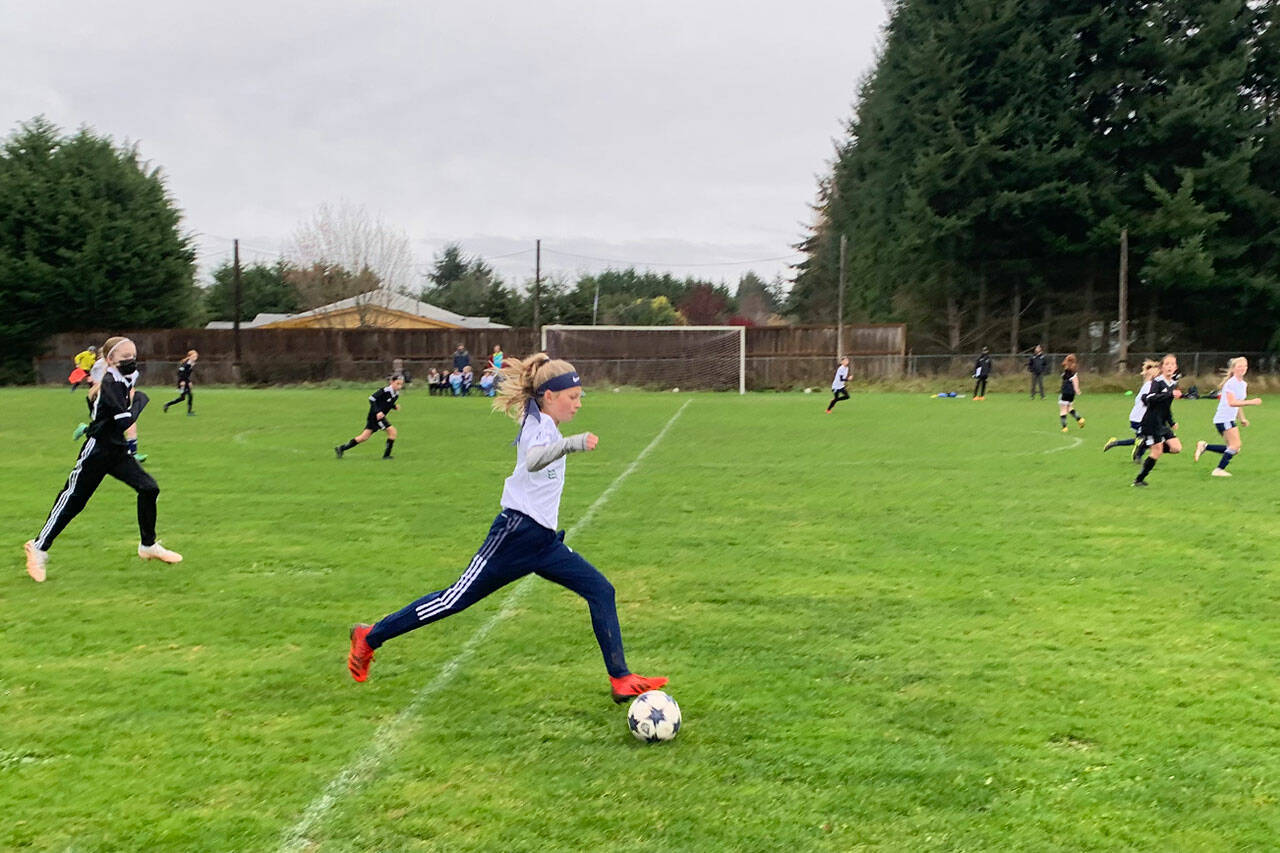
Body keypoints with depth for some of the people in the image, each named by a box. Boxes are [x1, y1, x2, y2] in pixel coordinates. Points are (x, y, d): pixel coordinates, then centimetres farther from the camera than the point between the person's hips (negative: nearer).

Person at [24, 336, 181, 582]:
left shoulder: (126, 383, 8)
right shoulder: (109, 384, -18)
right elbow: (125, 421, -25)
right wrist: (139, 400, -14)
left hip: (118, 451, 8)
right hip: (97, 450, -8)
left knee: (148, 488, -2)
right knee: (73, 500, -1)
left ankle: (148, 546, 11)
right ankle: (39, 547, 13)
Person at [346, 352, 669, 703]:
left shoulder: (541, 423, 13)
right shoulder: (539, 426, -16)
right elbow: (533, 460, -40)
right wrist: (572, 444, -54)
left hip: (542, 541, 9)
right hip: (517, 532, -9)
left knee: (601, 591, -1)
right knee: (457, 598, -1)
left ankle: (621, 680, 0)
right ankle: (370, 637, 16)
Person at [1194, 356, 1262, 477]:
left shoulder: (1243, 384, 15)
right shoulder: (1231, 383, -14)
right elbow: (1232, 402, -25)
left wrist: (1242, 418, 19)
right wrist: (1251, 402, -28)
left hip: (1230, 419, 9)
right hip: (1224, 419, -9)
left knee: (1234, 448, 6)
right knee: (1236, 445, -14)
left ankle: (1204, 446, 10)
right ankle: (1219, 470, -9)